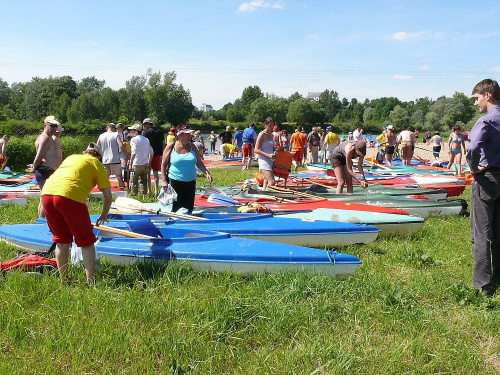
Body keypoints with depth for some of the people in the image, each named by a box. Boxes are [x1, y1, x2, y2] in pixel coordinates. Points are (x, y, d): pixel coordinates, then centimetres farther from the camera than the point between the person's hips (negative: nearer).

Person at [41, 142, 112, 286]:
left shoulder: (71, 157, 33)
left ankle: (63, 281, 27)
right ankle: (90, 282, 7)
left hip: (46, 193, 6)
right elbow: (108, 196, 14)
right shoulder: (96, 164, 18)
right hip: (70, 197, -6)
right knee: (86, 242, 8)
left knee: (61, 241, 20)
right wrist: (103, 216, 32)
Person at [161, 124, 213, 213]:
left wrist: (206, 173, -5)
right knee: (175, 207, 0)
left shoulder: (192, 147, 4)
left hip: (190, 182, 4)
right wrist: (164, 180, -7)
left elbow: (199, 162, 10)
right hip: (175, 182, -3)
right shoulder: (171, 147, -5)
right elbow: (163, 164, -1)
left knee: (189, 207, 7)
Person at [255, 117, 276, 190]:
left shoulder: (272, 135, 16)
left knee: (267, 181, 12)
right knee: (271, 182, -20)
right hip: (264, 160, -9)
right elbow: (256, 150, -15)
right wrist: (268, 155, -26)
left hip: (270, 161, 9)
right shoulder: (262, 134, -9)